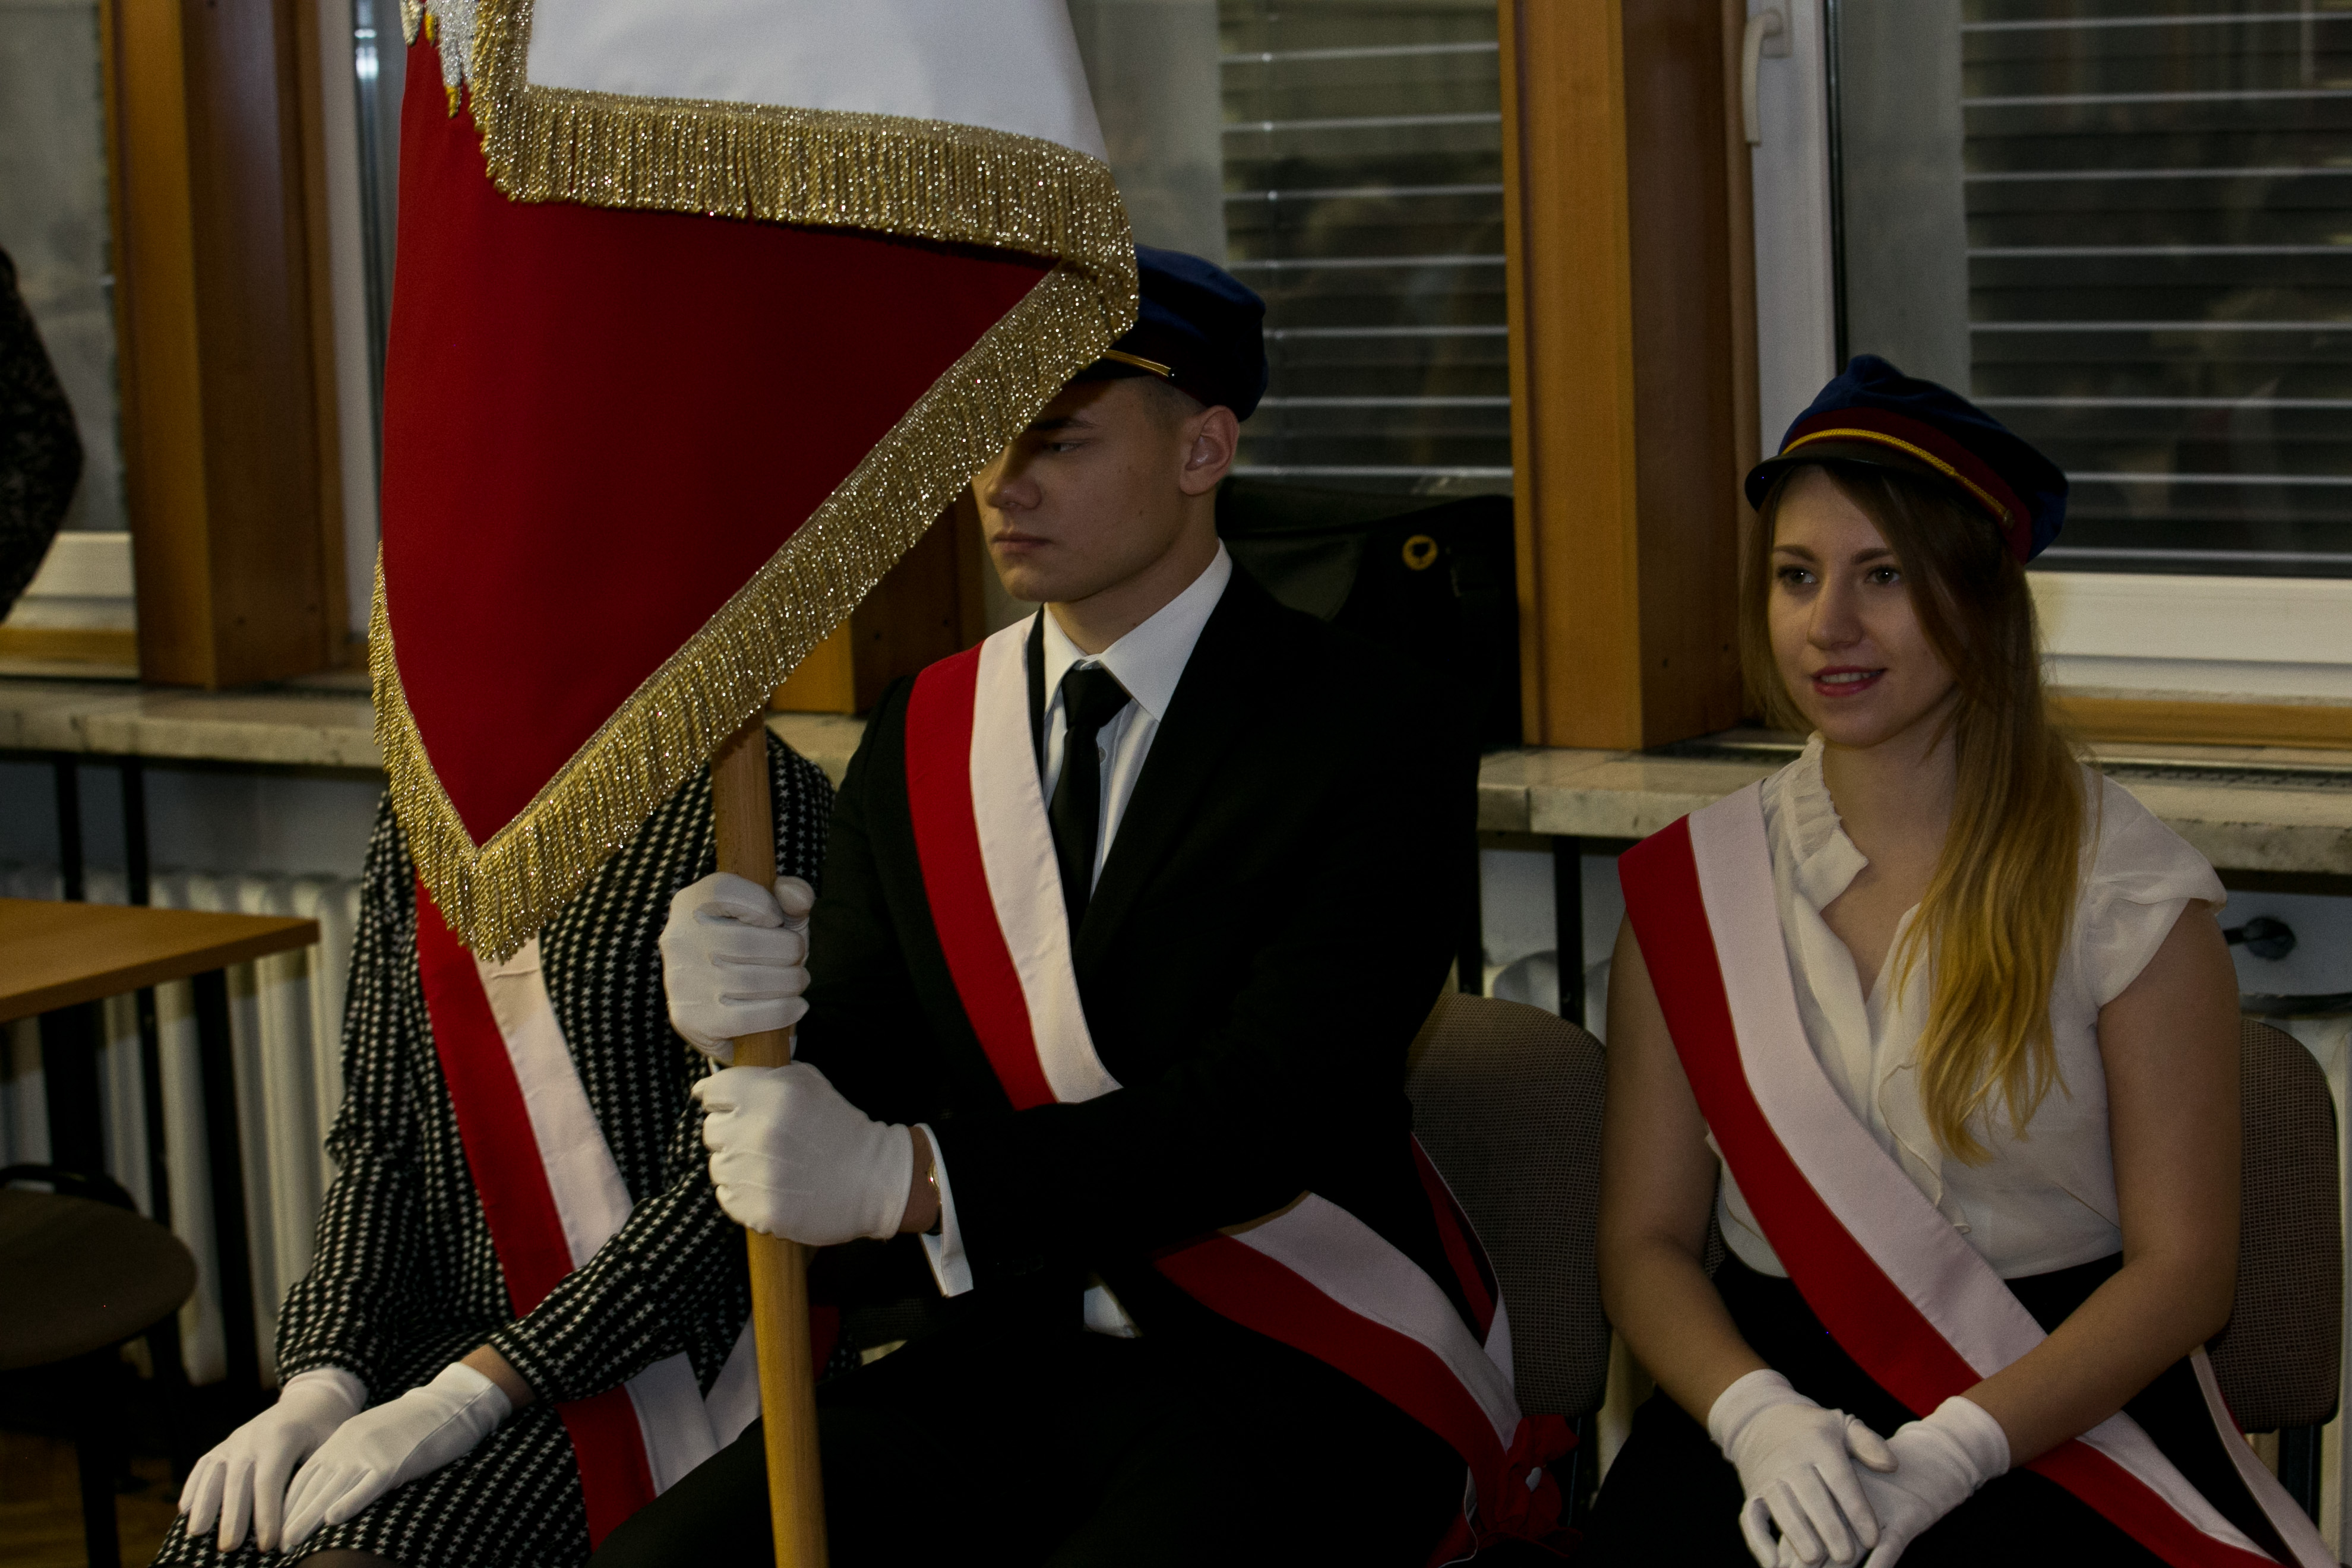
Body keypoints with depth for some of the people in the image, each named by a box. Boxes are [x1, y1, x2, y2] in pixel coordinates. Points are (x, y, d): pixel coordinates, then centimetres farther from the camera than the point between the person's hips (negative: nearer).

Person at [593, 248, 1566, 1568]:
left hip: (1302, 1384, -5)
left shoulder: (1373, 738, -7)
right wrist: (748, 1017, -18)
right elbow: (851, 1098, 6)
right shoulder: (923, 740, 10)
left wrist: (918, 1179, -29)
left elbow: (1275, 1110, -19)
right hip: (1012, 1357, 5)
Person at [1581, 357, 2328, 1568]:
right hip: (1773, 1385, 2)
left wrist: (1953, 1450, -16)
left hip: (2064, 1415, -2)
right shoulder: (1690, 890, 7)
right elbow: (1646, 1242, 7)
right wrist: (1757, 1417, -13)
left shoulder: (2128, 887, 0)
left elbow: (2183, 1265, -2)